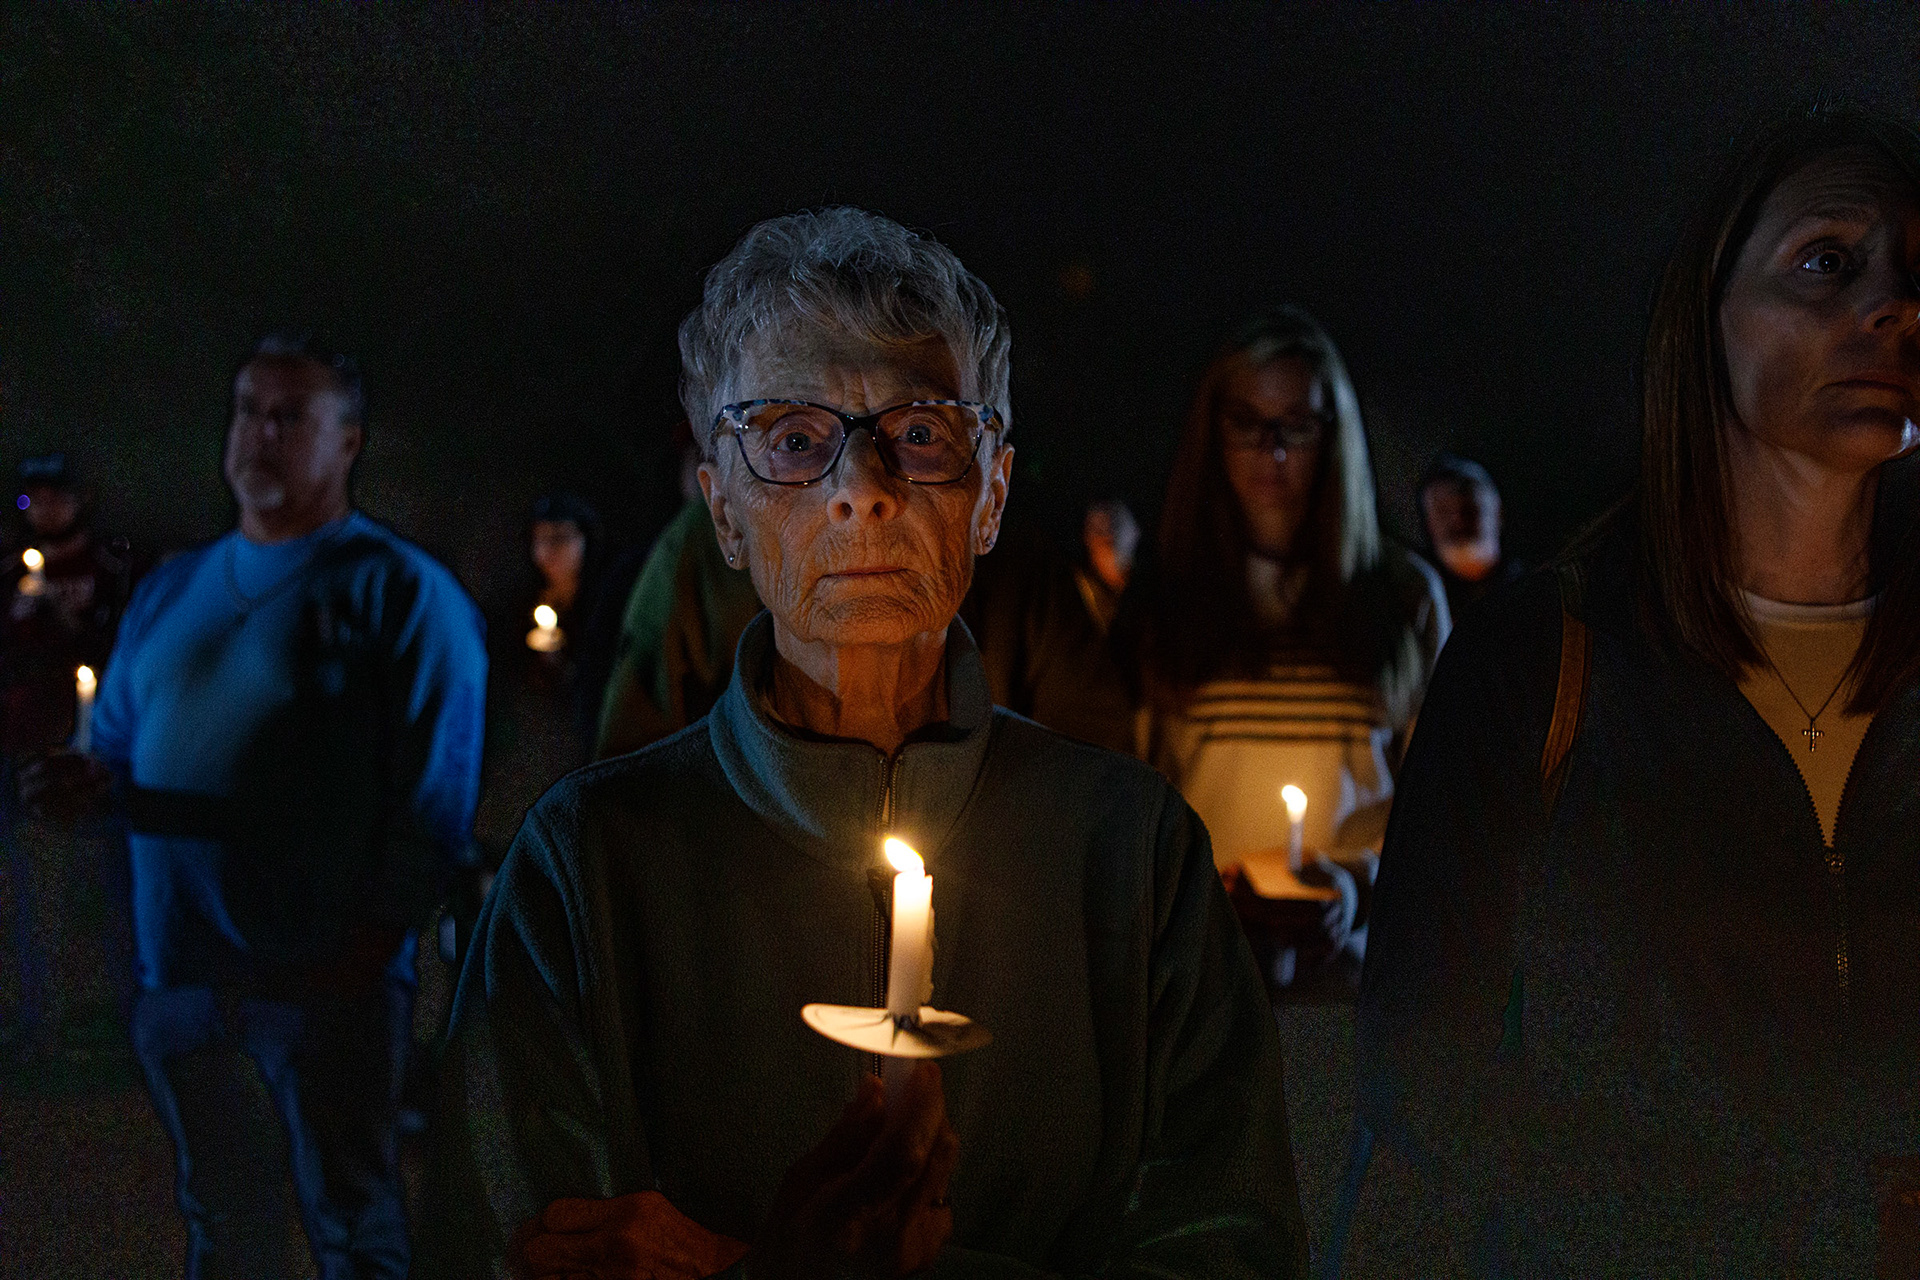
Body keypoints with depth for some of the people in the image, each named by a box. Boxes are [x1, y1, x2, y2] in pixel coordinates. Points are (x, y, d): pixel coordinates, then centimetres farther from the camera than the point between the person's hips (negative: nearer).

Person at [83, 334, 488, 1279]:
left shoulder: (398, 590, -3)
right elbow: (113, 747, 22)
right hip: (177, 973, 6)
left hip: (324, 978, -5)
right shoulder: (171, 591, 16)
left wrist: (366, 946, -15)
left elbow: (434, 800, -9)